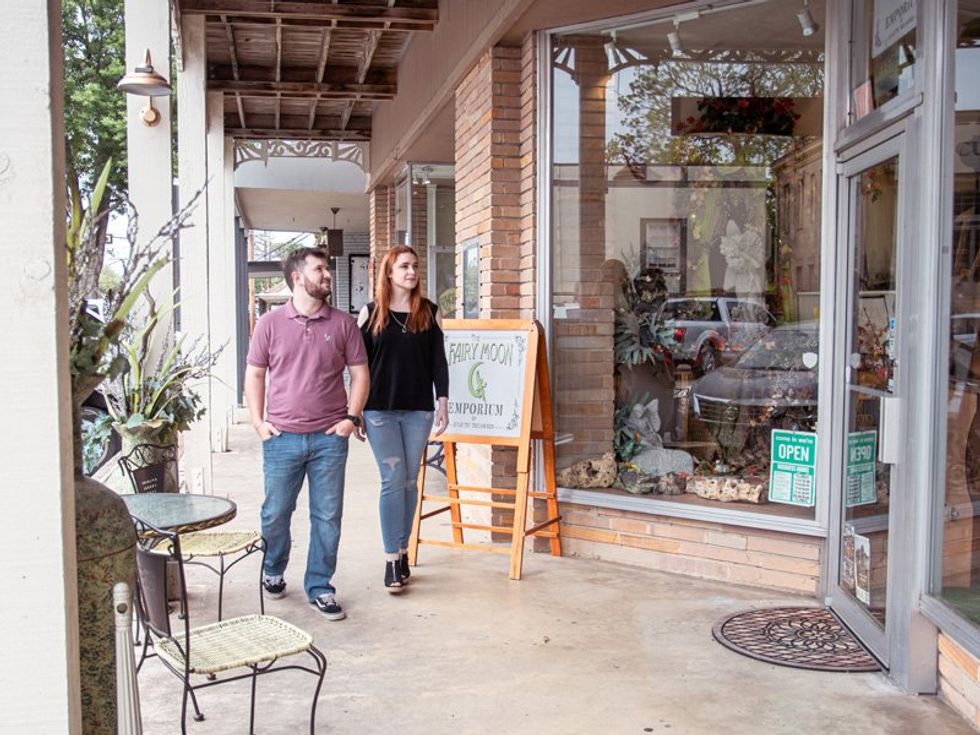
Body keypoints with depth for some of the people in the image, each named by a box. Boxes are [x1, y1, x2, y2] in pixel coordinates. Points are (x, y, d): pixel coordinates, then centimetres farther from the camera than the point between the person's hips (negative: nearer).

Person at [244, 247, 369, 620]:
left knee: (327, 517, 5)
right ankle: (273, 571, 36)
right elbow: (255, 374, 8)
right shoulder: (270, 323, 2)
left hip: (329, 438, 1)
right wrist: (258, 421, 0)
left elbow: (360, 372, 7)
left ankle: (320, 587, 20)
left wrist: (352, 417, -3)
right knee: (275, 513, 10)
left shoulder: (343, 324, 3)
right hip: (282, 437, 0)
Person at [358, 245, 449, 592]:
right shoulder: (371, 312, 3)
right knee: (393, 480, -5)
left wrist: (442, 401, 0)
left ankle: (402, 550, 20)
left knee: (409, 481, 7)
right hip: (380, 409, -2)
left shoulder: (429, 312, 7)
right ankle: (392, 559, 0)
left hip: (418, 409, 2)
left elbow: (438, 360, 7)